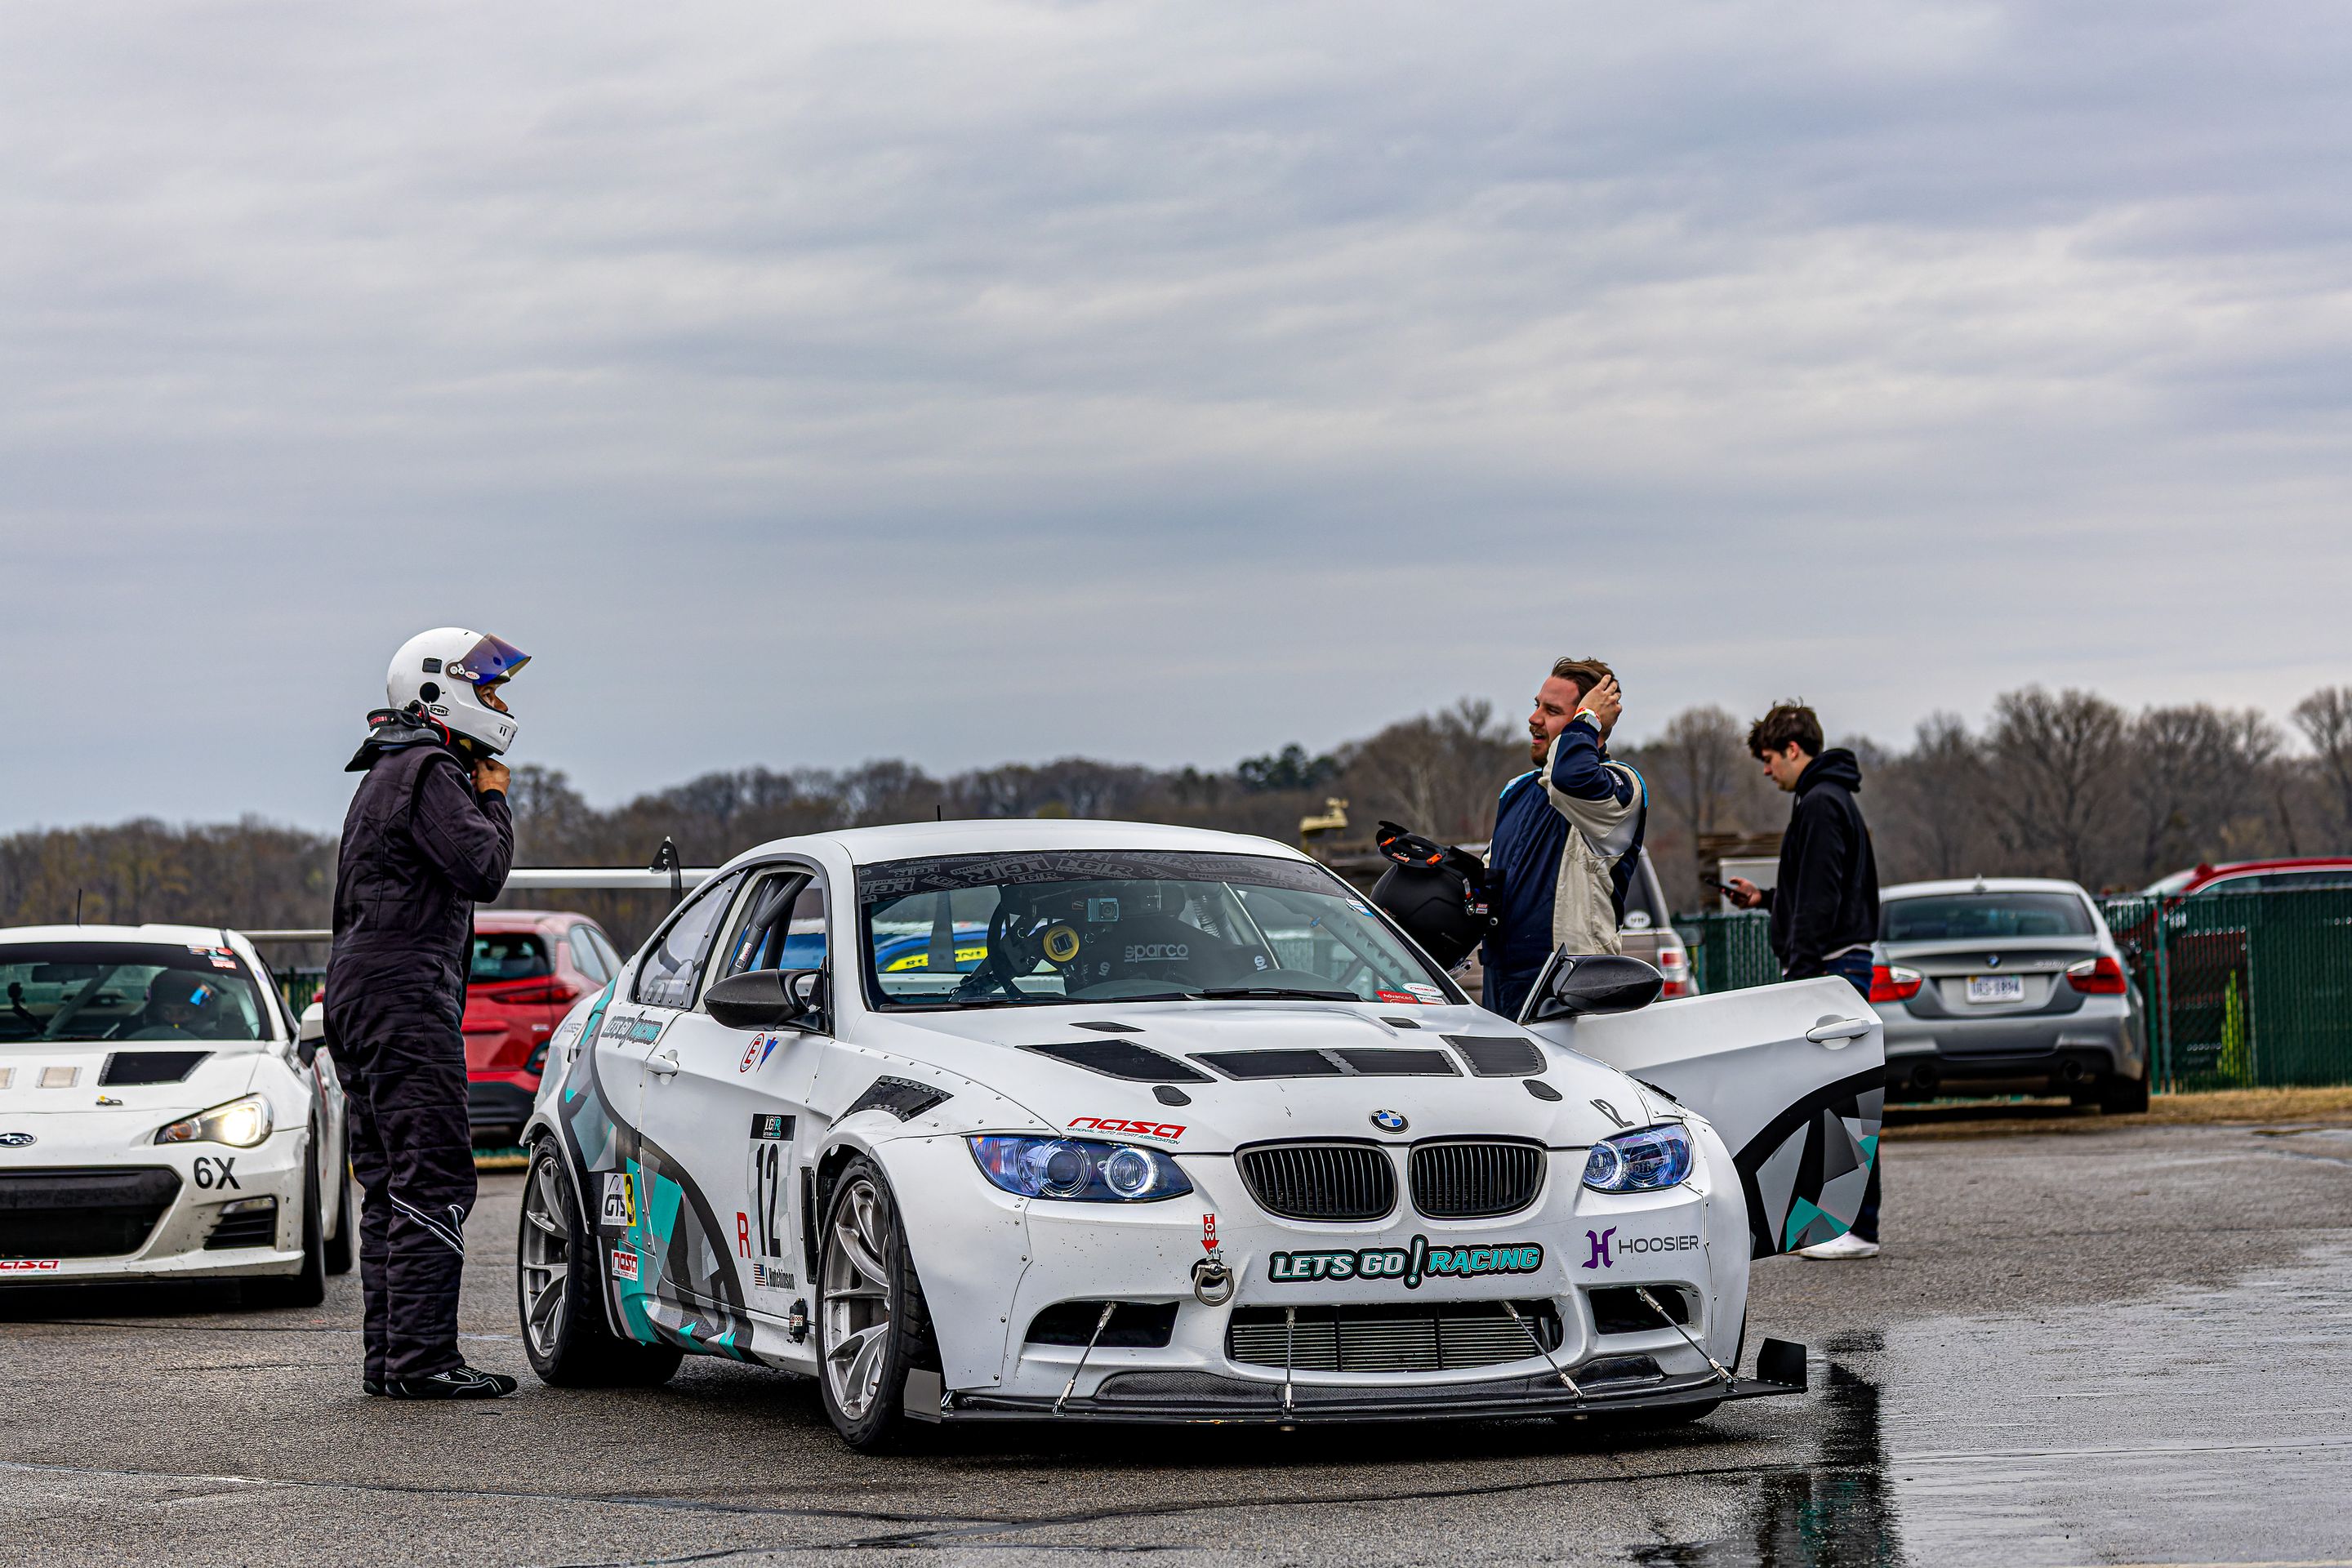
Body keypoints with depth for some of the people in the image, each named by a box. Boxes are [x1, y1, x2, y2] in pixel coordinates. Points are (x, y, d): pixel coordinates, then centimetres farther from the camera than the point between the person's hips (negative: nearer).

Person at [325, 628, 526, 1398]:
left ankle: (388, 1355, 11)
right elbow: (482, 870, -16)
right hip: (406, 995, -11)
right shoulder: (430, 772, -10)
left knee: (391, 1186, 11)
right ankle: (420, 1357, -15)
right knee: (433, 1183, -12)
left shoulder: (387, 773, 22)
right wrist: (493, 801, -4)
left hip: (360, 991, 11)